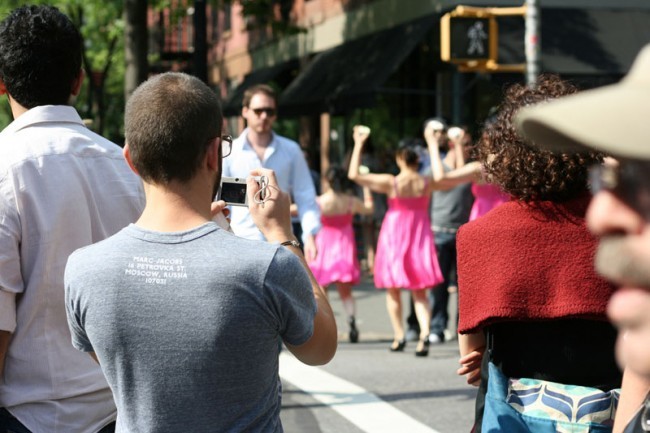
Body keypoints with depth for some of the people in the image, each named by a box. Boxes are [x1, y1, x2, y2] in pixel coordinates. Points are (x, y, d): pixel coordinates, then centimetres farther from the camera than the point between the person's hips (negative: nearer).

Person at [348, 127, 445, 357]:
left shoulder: (390, 182, -15)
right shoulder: (427, 183, -7)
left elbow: (354, 174, -13)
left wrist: (358, 145, -5)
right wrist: (433, 147, 24)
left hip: (394, 235, -2)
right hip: (420, 235, 3)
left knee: (393, 290, 13)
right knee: (420, 292, 7)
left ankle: (399, 336, 11)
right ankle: (424, 333, -15)